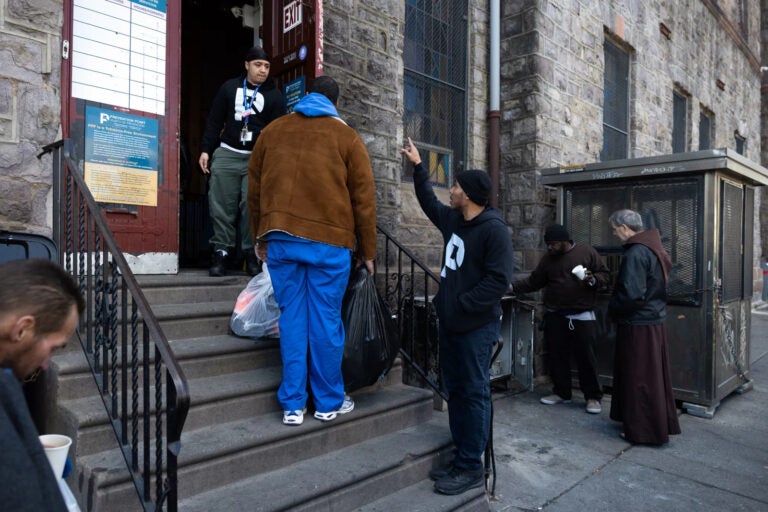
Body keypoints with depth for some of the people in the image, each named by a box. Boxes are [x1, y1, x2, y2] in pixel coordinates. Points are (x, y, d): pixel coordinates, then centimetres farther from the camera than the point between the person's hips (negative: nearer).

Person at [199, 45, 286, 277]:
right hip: (226, 154, 1)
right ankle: (220, 252, 5)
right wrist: (206, 150, 5)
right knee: (221, 205, -2)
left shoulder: (274, 95, 9)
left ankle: (252, 253, 2)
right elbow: (214, 121, 13)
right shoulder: (229, 88, 13)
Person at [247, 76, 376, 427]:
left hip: (280, 239, 3)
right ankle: (329, 402, 17)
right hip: (329, 240, -3)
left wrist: (261, 238, 26)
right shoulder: (347, 138, 6)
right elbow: (363, 200, 3)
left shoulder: (272, 131, 15)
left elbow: (254, 190, 18)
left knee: (291, 318, 8)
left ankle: (292, 405, 14)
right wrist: (367, 251, 9)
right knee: (326, 320, 4)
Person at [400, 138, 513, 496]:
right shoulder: (453, 220, 9)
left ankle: (472, 467, 12)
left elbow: (498, 280, -21)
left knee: (474, 394, 1)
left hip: (476, 327, -8)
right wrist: (418, 166, 30)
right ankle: (461, 458, 26)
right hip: (450, 323, 9)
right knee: (455, 390, 14)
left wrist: (462, 304, -19)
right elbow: (428, 201, 28)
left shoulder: (493, 229, -15)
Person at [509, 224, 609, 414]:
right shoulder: (548, 259, 8)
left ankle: (593, 397, 15)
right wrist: (513, 287, -1)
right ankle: (561, 393, 25)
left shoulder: (587, 252, -3)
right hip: (555, 317, 4)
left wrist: (592, 279, -20)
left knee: (586, 357, 0)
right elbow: (533, 281, 10)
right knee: (556, 356, 9)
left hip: (583, 317, -4)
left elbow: (605, 274, 1)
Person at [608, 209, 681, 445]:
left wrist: (612, 308, -8)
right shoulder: (653, 249, 9)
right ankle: (660, 423, 32)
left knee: (639, 378, 2)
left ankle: (643, 431, 14)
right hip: (654, 321, 9)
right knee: (653, 376, 19)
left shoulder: (635, 254, -21)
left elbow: (632, 295, -27)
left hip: (638, 326, -9)